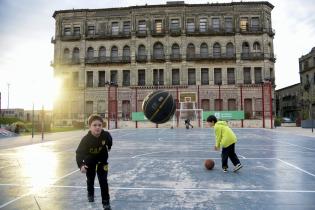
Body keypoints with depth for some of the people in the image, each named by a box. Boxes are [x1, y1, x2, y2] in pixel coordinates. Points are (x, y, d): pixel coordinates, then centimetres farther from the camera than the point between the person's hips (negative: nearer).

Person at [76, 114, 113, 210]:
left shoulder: (106, 135, -30)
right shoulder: (86, 139, -35)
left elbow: (109, 142, -4)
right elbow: (79, 152, -34)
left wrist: (108, 148, 14)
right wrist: (81, 165, -49)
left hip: (102, 160, 0)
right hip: (90, 160, 0)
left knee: (103, 181, -5)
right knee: (90, 179, 21)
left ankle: (106, 202, 9)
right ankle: (90, 194, 51)